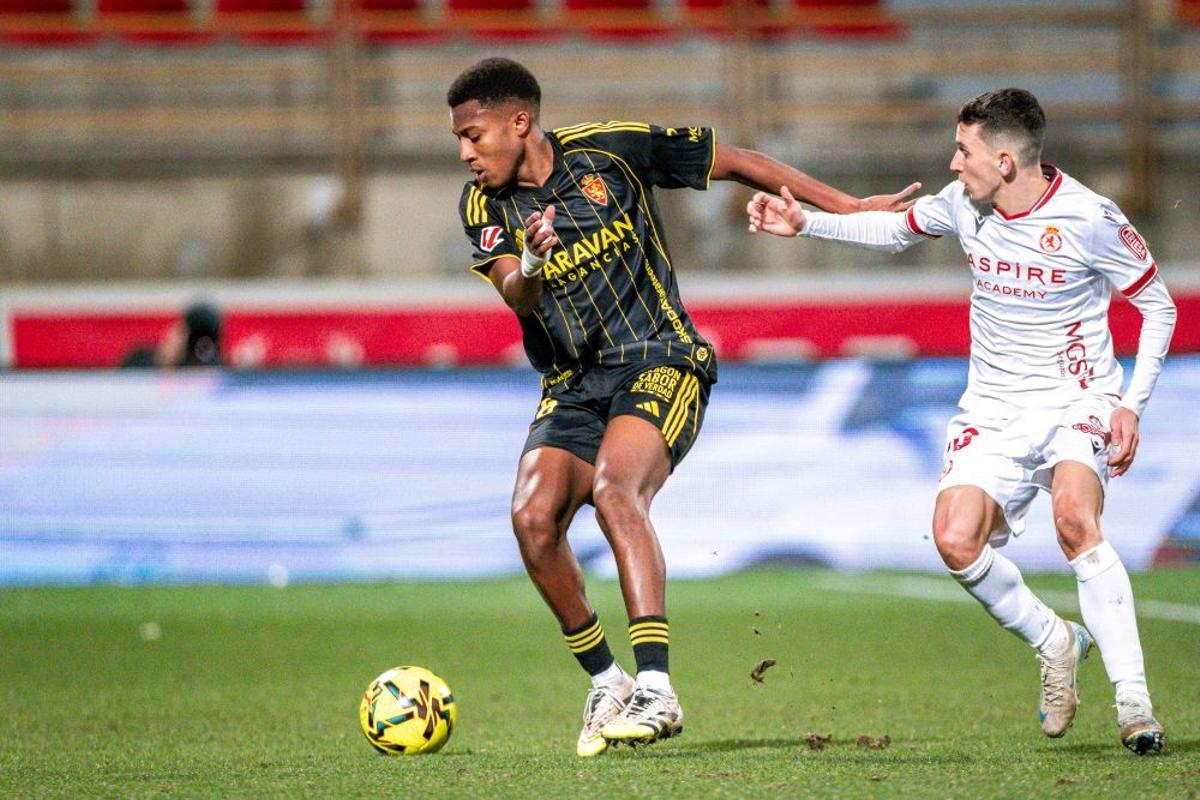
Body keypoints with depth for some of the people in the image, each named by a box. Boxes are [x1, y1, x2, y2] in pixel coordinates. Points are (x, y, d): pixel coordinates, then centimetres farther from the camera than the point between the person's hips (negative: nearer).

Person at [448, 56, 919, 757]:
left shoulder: (611, 150, -5)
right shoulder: (485, 205, 3)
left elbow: (738, 163, 3)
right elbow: (516, 298, -11)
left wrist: (849, 208, 5)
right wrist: (531, 265, -36)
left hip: (660, 363, -4)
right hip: (573, 384, 4)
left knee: (614, 486, -31)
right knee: (533, 516, -20)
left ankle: (657, 690, -37)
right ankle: (606, 683, -1)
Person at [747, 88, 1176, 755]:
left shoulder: (1089, 219, -14)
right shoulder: (964, 203, 0)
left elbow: (1159, 308, -3)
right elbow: (897, 229, 22)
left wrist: (1132, 405, -13)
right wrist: (807, 223, 12)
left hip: (1076, 400, -5)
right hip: (993, 412, 5)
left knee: (1075, 518, -33)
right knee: (955, 539, -20)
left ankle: (1134, 699, -28)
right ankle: (1055, 643, 7)